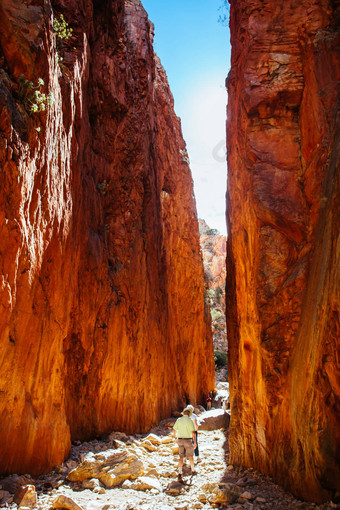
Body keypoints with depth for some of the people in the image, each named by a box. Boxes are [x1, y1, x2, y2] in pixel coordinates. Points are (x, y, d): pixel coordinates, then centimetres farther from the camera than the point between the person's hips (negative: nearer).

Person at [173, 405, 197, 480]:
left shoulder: (179, 420, 0)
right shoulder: (190, 420, -13)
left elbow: (174, 430, 9)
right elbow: (193, 432, -16)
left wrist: (175, 438, 25)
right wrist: (195, 442, -10)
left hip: (180, 440, 3)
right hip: (188, 440, -3)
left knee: (181, 457, 6)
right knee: (190, 456, 19)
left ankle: (180, 474, -7)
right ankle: (192, 470, 38)